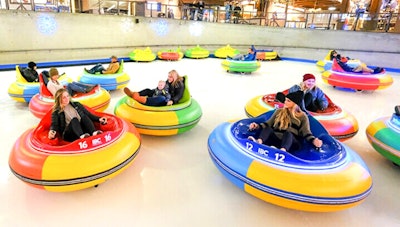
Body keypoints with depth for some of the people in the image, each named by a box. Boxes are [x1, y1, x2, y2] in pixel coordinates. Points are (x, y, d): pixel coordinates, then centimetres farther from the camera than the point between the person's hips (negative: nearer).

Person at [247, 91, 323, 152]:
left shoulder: (302, 116, 10)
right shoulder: (279, 111, 18)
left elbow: (306, 132, 1)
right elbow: (268, 123, 14)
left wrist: (314, 140, -19)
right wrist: (257, 126, -4)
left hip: (291, 143, -2)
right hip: (276, 139, 3)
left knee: (288, 133, -36)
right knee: (267, 128, -27)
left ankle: (282, 151, -66)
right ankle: (258, 142, -58)